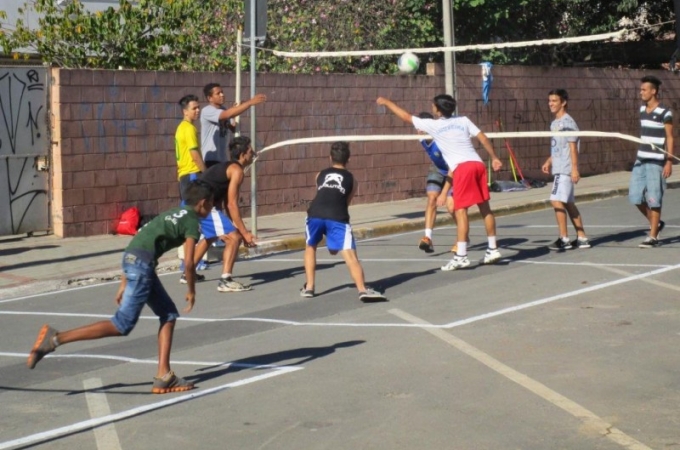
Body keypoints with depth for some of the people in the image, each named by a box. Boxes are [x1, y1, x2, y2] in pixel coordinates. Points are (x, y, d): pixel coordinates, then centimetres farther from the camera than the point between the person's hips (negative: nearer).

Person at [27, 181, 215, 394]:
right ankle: (55, 339, -12)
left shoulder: (174, 214, 26)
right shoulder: (192, 222, 2)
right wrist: (191, 291, 11)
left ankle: (163, 376, 12)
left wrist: (124, 283, 26)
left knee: (169, 314, 15)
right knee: (123, 324, -8)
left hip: (131, 258, 10)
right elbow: (188, 262, -6)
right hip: (142, 264, -10)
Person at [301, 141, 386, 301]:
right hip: (337, 216, -2)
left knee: (310, 247, 28)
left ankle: (309, 287, 23)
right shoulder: (351, 179, 26)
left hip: (315, 214, 2)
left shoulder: (320, 175, 30)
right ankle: (362, 289, -26)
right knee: (350, 254, -8)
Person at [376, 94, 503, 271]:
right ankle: (493, 249, 20)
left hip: (462, 168, -6)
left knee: (461, 211, -7)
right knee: (485, 207, 13)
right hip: (478, 164, 6)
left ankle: (461, 256, -11)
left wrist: (387, 102, 27)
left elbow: (406, 117, 16)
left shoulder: (433, 125, 7)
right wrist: (494, 158, 17)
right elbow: (483, 138, 10)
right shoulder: (463, 120, 16)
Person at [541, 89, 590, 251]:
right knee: (568, 204, 10)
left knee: (557, 200, -14)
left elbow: (573, 147, -15)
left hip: (566, 170, -9)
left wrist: (574, 168, -20)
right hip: (558, 169, 9)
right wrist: (548, 162, 12)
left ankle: (564, 239, -10)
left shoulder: (568, 122, -11)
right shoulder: (554, 124, 16)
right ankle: (582, 238, 15)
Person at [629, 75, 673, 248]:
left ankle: (653, 236, 6)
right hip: (641, 160, 7)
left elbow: (669, 138, -8)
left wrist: (669, 161, -12)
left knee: (653, 199, -3)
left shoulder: (664, 112, -10)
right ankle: (656, 223, 25)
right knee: (635, 196, 5)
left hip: (656, 162, -7)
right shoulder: (642, 109, 11)